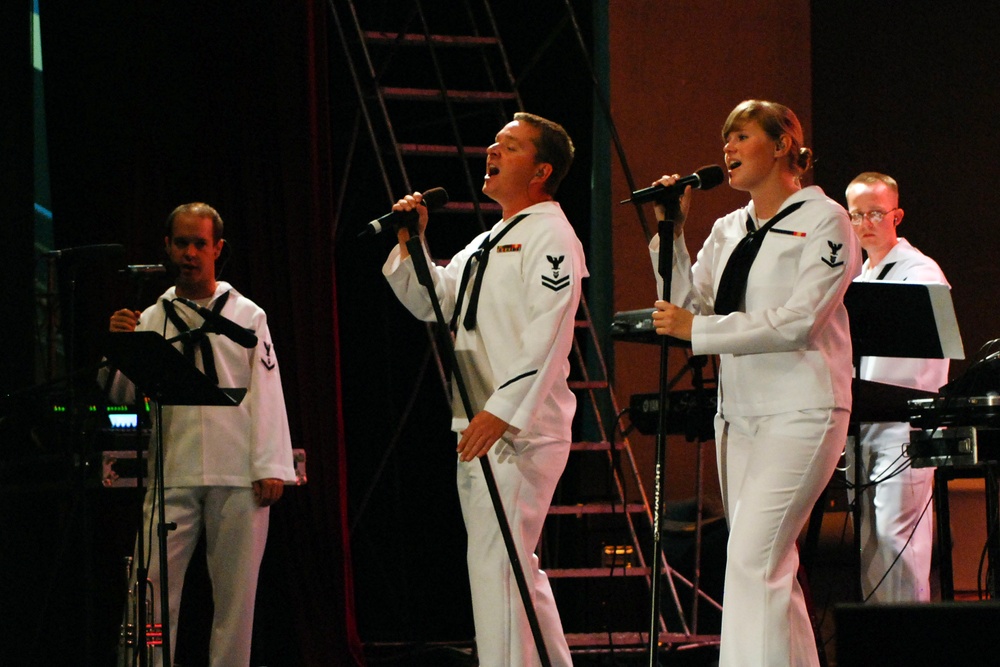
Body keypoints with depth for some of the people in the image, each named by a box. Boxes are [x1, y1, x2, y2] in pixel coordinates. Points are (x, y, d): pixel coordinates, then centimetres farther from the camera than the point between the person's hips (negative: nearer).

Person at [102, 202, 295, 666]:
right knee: (153, 590, -8)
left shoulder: (247, 315, 10)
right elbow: (125, 398, 8)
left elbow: (267, 393, 5)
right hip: (172, 474, 1)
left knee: (236, 592, 0)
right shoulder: (151, 320, 12)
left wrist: (271, 466, -4)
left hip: (239, 476, -1)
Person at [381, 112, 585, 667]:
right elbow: (433, 303, 25)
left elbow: (544, 339, -19)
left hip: (518, 430, -10)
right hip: (479, 431, 10)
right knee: (516, 568, 14)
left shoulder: (550, 237, -9)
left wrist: (501, 412, -25)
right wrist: (412, 245, 10)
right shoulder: (487, 243, 21)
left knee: (496, 563, -13)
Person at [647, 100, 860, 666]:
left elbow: (797, 322, -15)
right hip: (738, 414, 8)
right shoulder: (729, 229, 16)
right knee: (772, 567, 7)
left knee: (753, 560, -17)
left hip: (798, 412, -8)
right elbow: (687, 303, 12)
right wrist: (671, 231, 3)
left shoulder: (824, 220, -5)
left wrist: (697, 331, -16)